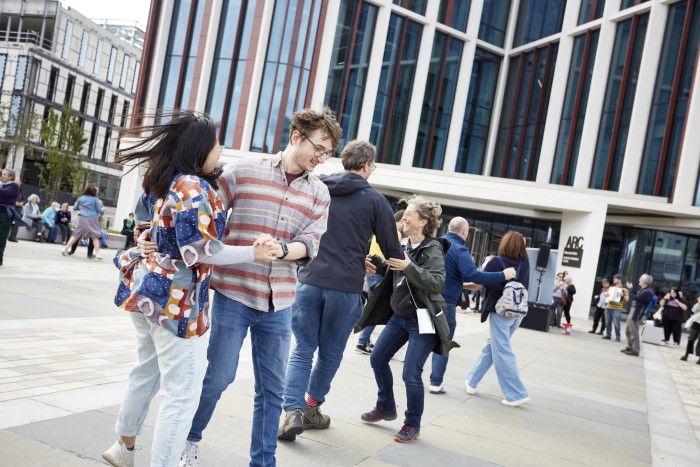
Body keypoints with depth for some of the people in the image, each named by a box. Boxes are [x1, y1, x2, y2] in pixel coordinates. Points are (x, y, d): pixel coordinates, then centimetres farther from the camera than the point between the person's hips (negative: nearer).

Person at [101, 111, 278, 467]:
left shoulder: (170, 183, 10)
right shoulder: (193, 186, -19)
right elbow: (198, 249, -25)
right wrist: (254, 252, -20)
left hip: (147, 289, 10)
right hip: (175, 300, -10)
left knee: (146, 373, 24)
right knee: (182, 392, -2)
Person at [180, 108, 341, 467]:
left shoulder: (319, 194, 5)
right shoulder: (243, 171, -4)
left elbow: (310, 245, -6)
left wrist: (281, 249, -25)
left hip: (279, 305, 3)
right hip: (233, 294, -3)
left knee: (272, 388, 8)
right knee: (219, 376, 5)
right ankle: (191, 438, 33)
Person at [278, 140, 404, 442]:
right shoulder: (375, 200, -2)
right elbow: (391, 248, 2)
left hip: (309, 281, 2)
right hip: (345, 287, -2)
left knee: (302, 349, 9)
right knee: (330, 352, 14)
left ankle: (293, 411, -3)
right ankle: (312, 408, 26)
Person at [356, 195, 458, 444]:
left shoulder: (433, 249, -15)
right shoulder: (402, 245, 6)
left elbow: (438, 283, -25)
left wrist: (409, 267, -33)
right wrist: (378, 265, 0)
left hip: (422, 320, -8)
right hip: (399, 316, 8)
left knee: (411, 374, -7)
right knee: (377, 359, 12)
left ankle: (412, 425, 13)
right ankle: (386, 408, 32)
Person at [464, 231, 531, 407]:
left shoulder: (496, 261, -10)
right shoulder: (524, 264, 3)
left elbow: (479, 285, -6)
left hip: (500, 311, -6)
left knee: (502, 353, 1)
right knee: (490, 347, 16)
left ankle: (517, 394, 0)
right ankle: (472, 382, 24)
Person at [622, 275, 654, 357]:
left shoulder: (648, 292, -21)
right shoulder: (642, 289, 9)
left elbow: (634, 298, -24)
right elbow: (635, 293, 27)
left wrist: (630, 289, -11)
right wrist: (631, 287, 17)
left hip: (636, 313, -10)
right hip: (633, 311, 10)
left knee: (634, 332, -3)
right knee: (627, 330, 19)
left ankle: (635, 351, 5)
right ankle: (630, 347, 30)